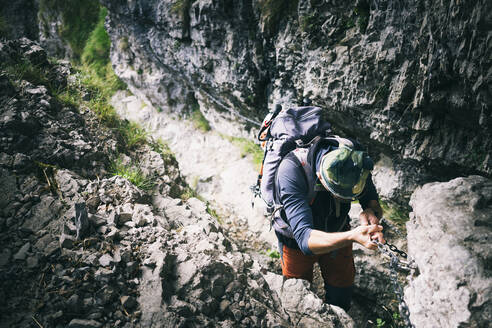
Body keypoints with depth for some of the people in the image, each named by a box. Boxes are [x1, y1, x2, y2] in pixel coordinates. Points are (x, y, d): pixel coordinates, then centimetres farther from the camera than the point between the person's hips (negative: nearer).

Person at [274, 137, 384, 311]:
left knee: (341, 298, 14)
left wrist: (371, 212, -39)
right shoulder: (291, 168, -42)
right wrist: (352, 236, -63)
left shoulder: (357, 162, -29)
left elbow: (373, 202, -14)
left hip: (338, 232, 3)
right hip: (296, 241, -2)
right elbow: (305, 238, -47)